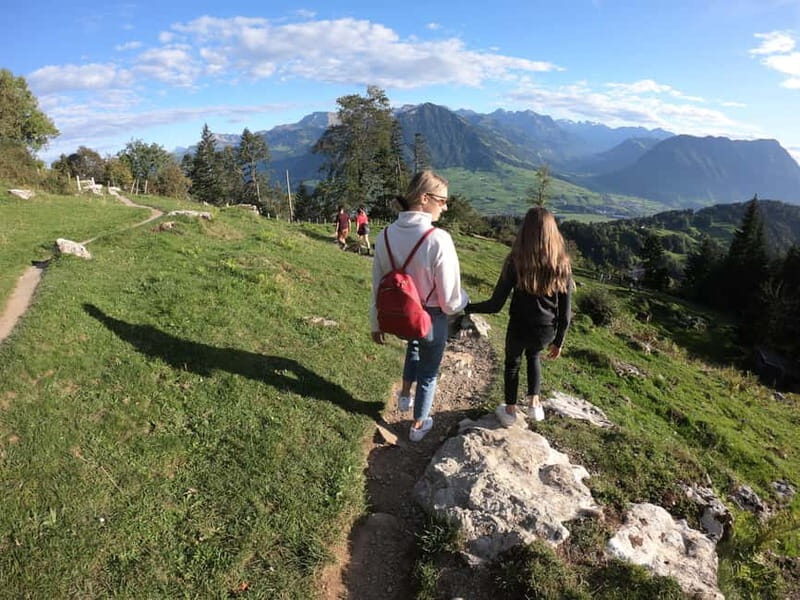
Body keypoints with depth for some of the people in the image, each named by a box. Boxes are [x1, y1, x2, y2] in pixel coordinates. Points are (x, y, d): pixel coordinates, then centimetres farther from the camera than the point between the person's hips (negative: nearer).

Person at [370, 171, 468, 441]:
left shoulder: (385, 235, -11)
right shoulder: (438, 239, -28)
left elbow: (378, 285, -1)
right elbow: (450, 299, -22)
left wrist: (376, 323, 12)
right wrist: (463, 300, 1)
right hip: (431, 318, -4)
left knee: (415, 342, 39)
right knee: (428, 372, 21)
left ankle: (405, 395, 44)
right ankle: (418, 425, 41)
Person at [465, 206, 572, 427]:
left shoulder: (516, 261, -19)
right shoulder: (562, 264, -11)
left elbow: (495, 305, -17)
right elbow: (565, 310, -4)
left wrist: (466, 307, -2)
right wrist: (559, 341, 9)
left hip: (520, 327, -2)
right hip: (546, 331, 3)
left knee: (512, 363, 26)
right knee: (533, 356, 35)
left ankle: (510, 411, 38)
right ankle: (534, 403, 36)